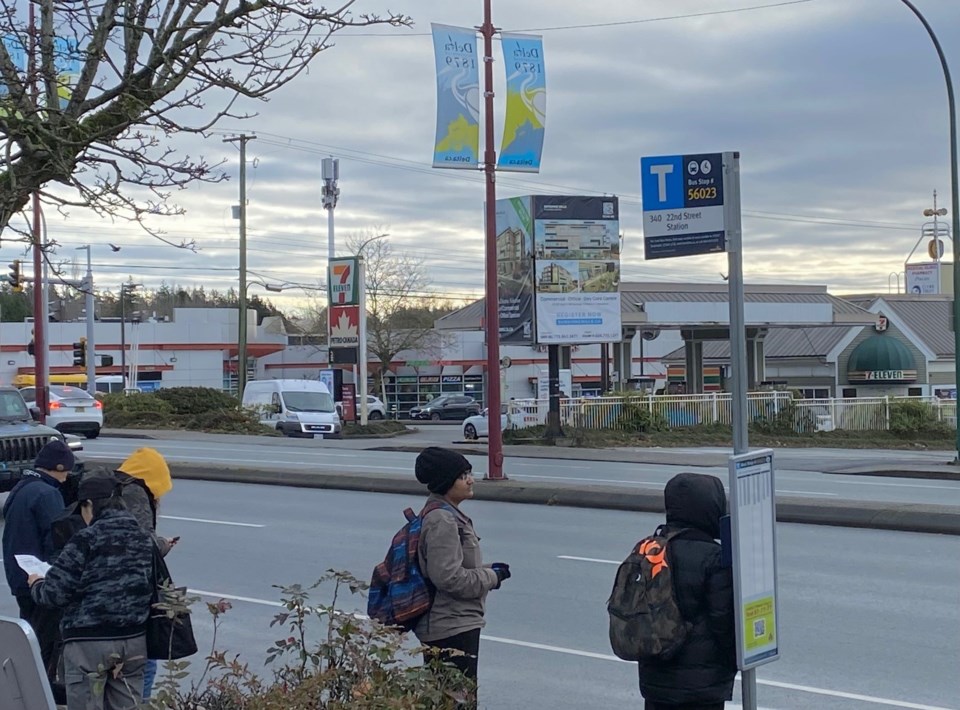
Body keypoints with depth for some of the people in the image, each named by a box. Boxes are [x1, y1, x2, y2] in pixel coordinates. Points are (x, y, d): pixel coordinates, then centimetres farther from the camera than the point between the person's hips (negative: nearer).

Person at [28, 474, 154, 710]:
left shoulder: (86, 540, -11)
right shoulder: (144, 539, 8)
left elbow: (56, 591, -12)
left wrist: (36, 585, 9)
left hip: (89, 642, -6)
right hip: (133, 639, 6)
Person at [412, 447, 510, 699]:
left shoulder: (449, 515, 14)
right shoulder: (442, 522, -19)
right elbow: (449, 578, -24)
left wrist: (488, 570, 8)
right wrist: (492, 577, -11)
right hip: (452, 629, -10)